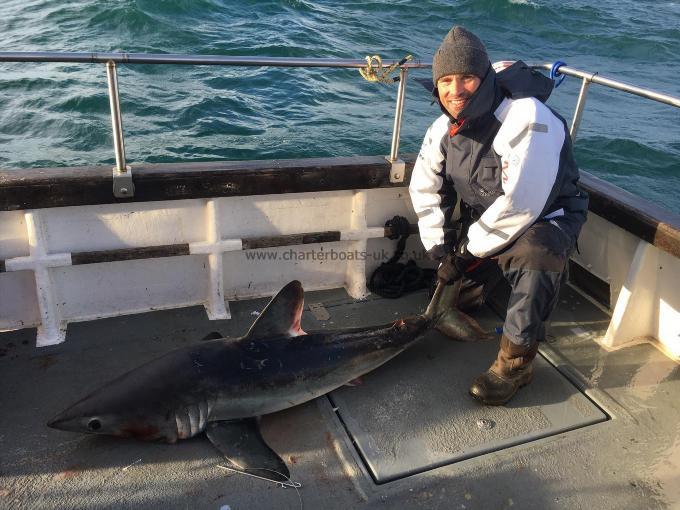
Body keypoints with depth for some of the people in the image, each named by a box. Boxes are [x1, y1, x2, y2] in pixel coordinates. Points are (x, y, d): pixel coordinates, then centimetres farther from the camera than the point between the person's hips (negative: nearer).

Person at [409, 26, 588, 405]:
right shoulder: (444, 129, -5)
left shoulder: (527, 119, -28)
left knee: (536, 251, -40)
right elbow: (425, 188, 3)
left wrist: (469, 250, -23)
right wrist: (441, 249, -7)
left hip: (545, 220, -6)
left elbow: (521, 205, -33)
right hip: (483, 224, 7)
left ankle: (516, 362, -25)